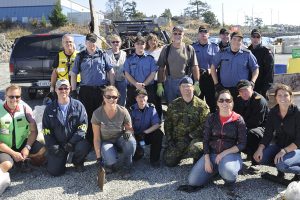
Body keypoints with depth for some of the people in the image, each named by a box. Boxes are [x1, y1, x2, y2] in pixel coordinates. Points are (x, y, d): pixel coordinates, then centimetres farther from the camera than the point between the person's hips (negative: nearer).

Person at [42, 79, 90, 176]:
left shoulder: (78, 105, -4)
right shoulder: (50, 109, 3)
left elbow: (83, 127, -9)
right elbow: (46, 130, 3)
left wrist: (72, 142, -20)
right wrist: (53, 146, -9)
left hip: (75, 141, -1)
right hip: (57, 144, 1)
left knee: (83, 147, -34)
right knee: (54, 171, -12)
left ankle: (77, 162, 2)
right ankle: (63, 157, 23)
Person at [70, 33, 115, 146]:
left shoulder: (103, 55, 8)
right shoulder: (80, 57, 8)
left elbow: (111, 72, 8)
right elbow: (73, 74, 10)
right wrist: (73, 91, 3)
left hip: (102, 90, 0)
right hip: (86, 91, 0)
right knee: (87, 116, 5)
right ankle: (89, 141, 15)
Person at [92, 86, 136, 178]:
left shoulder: (123, 111, -16)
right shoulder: (97, 113, -17)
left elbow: (130, 129, -3)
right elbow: (97, 138, -11)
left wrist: (128, 132, -29)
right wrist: (98, 157, -14)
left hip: (120, 138, 2)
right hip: (106, 142, -1)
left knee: (131, 142, -34)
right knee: (111, 161, -32)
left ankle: (126, 167, -6)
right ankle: (108, 162, 9)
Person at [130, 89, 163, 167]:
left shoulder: (151, 108, -8)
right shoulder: (132, 109, -10)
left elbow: (157, 124, -16)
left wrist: (145, 132, -29)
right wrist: (134, 141, -29)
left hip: (148, 135, 2)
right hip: (136, 136, -1)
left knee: (159, 133, -28)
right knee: (137, 155, -27)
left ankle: (154, 159, -11)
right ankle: (139, 152, 15)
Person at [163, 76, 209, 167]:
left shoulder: (201, 105, -4)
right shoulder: (173, 105, 9)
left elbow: (205, 124, -11)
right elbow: (167, 124, 12)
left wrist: (191, 135, -16)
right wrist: (169, 140, 2)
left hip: (195, 138, -4)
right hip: (178, 139, 4)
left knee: (195, 148, -37)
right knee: (169, 161, -9)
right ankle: (181, 154, 23)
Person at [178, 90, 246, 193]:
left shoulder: (238, 120, -3)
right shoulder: (211, 118, 4)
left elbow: (242, 144, -5)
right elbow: (206, 140, 4)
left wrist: (224, 153, -15)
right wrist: (207, 159, -8)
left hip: (231, 153, -3)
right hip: (212, 153, 3)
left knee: (227, 173, -39)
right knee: (193, 181, -12)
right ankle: (216, 169, 13)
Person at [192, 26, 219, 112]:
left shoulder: (214, 47, 6)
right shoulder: (193, 47, 8)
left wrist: (211, 70, -13)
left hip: (210, 77, -1)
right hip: (196, 77, 1)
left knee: (211, 100, 2)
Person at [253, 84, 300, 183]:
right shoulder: (273, 112, -3)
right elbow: (268, 134, -6)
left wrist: (284, 151, -29)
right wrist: (260, 149, -23)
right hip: (279, 145, 5)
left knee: (281, 165, -32)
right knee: (259, 157, -20)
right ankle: (281, 168, 6)